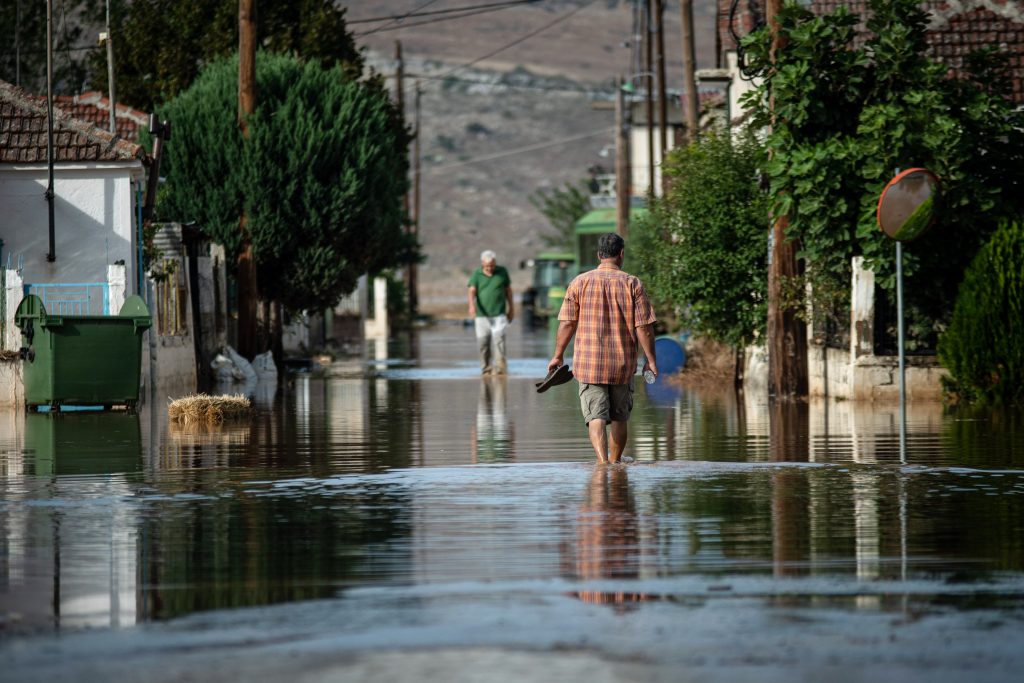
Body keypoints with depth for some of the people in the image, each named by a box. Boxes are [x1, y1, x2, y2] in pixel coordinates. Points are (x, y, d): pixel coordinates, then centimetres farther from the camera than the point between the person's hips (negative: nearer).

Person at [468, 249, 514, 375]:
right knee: (483, 342, 1)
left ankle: (500, 367, -17)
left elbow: (508, 289, 13)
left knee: (498, 339, -14)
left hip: (499, 314, -1)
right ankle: (486, 368, 12)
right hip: (482, 315, 1)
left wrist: (511, 309, 15)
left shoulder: (502, 272, 4)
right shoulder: (476, 274, 0)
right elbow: (472, 291, -11)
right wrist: (472, 305, -30)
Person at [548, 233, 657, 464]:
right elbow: (644, 327, -5)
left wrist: (558, 356, 9)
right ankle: (615, 463, 26)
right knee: (619, 417, 15)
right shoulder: (633, 284, -3)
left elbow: (567, 324, -1)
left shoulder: (580, 283, -1)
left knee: (596, 417, -4)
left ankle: (603, 462, -20)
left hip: (589, 363, 0)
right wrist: (651, 360, 3)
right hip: (623, 365, 1)